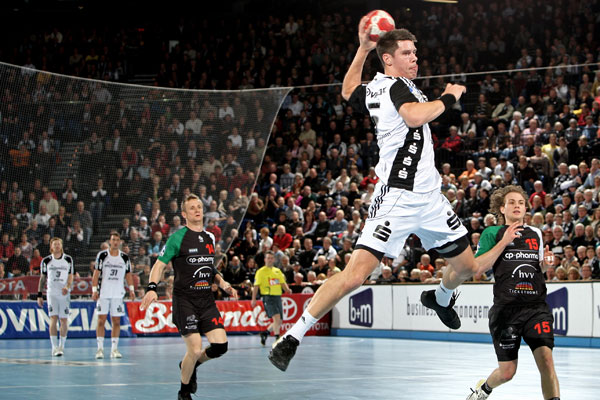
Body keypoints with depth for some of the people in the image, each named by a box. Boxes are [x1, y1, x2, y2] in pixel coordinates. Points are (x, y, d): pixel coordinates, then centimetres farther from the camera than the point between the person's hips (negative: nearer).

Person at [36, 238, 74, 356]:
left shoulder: (68, 259, 6)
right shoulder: (46, 261, 7)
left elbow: (71, 276, 4)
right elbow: (42, 278, 12)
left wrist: (67, 287, -15)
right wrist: (39, 295, 9)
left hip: (64, 293, 1)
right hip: (51, 293, -1)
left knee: (64, 320, 1)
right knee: (53, 319, -11)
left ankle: (61, 346, 15)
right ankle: (54, 347, -11)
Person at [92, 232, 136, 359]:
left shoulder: (125, 257, 7)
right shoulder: (102, 255, 0)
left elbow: (128, 275, 13)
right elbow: (96, 274, -1)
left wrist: (131, 289, 2)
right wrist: (94, 290, -8)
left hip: (118, 294, 2)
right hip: (103, 294, -2)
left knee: (116, 321, 2)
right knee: (101, 320, -3)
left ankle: (114, 349, 6)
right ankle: (100, 348, 1)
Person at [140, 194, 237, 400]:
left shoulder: (210, 237, 13)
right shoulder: (178, 237, -5)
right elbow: (159, 265, -5)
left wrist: (224, 285, 9)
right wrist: (152, 288, -21)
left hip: (207, 300, 6)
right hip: (185, 300, -5)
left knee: (220, 345, -6)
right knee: (194, 350, -10)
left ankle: (190, 365, 25)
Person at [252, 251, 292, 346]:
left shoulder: (278, 271, 17)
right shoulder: (261, 271, 0)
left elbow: (282, 283, 17)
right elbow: (256, 286, -2)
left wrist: (287, 289, -5)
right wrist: (253, 299, -9)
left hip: (278, 297, 6)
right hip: (268, 297, -6)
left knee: (279, 323, 7)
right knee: (276, 317, -24)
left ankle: (265, 333, 29)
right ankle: (277, 338, -23)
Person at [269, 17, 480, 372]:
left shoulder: (374, 89, 12)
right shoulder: (396, 86, -13)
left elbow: (349, 91, 34)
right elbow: (414, 116, -34)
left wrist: (363, 49, 29)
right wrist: (448, 99, -17)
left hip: (430, 197, 10)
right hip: (398, 198, -10)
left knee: (467, 266, 18)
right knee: (355, 275, -16)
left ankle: (441, 299, 52)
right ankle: (292, 338, -9)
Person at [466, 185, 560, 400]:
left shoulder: (535, 233, 15)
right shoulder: (492, 233, 2)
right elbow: (477, 269, -10)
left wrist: (545, 264, 4)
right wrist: (504, 241, -15)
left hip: (537, 307, 3)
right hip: (506, 309, -3)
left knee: (546, 360, -16)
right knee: (507, 372, 5)